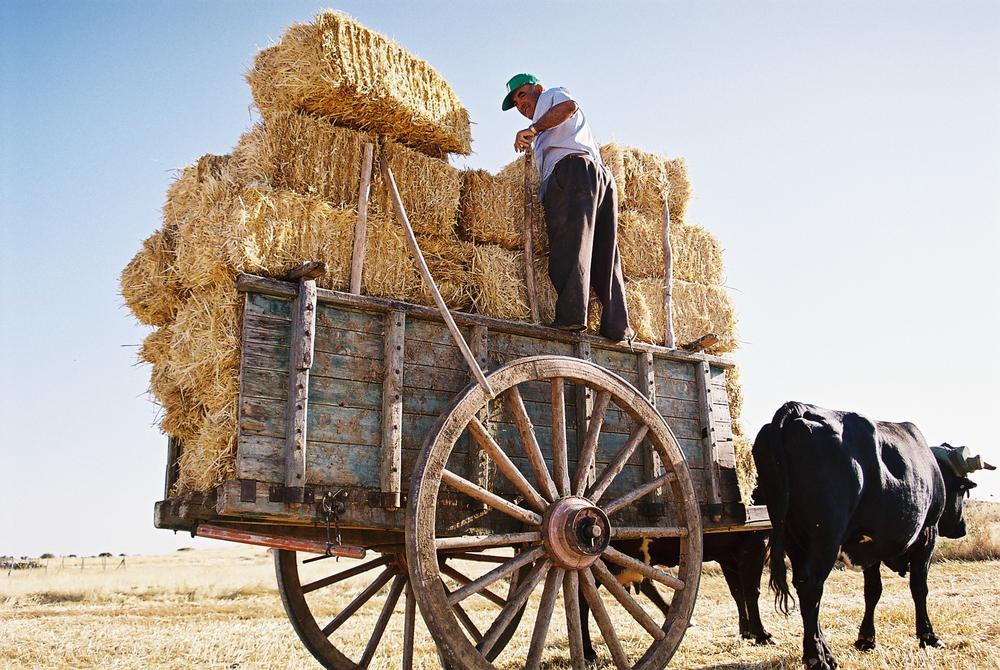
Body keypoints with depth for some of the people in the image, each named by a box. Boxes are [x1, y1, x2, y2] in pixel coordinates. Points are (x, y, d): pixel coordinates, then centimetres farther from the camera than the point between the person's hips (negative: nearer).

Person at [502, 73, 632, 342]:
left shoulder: (552, 94, 19)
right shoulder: (546, 132, 43)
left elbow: (568, 106, -5)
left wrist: (533, 129, -11)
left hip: (573, 169, -9)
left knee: (569, 246, -20)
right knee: (604, 255, 0)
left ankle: (571, 314, -32)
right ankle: (617, 326, -5)